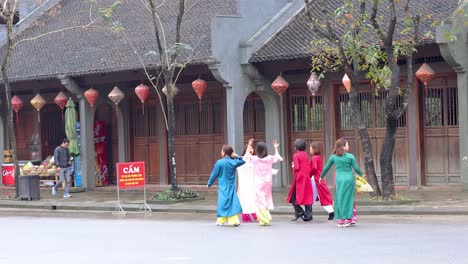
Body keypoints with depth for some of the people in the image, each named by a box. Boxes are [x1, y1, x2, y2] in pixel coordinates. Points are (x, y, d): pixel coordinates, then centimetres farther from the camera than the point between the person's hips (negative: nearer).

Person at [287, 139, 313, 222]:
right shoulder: (306, 155, 6)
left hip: (299, 178, -5)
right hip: (306, 178, 5)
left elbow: (296, 167, -16)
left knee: (294, 196, 5)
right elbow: (309, 168, 8)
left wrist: (293, 166, 3)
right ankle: (308, 215, 5)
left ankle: (299, 212, -4)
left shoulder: (296, 156, -10)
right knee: (307, 196, 5)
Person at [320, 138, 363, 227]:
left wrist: (321, 177, 27)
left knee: (339, 199, 7)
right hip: (349, 179, -1)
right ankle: (347, 218, 11)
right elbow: (356, 168, -1)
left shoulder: (333, 157, 3)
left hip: (339, 179, 1)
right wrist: (361, 175, 18)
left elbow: (326, 167, 12)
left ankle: (341, 219, 7)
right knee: (348, 198, 8)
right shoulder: (350, 156, -3)